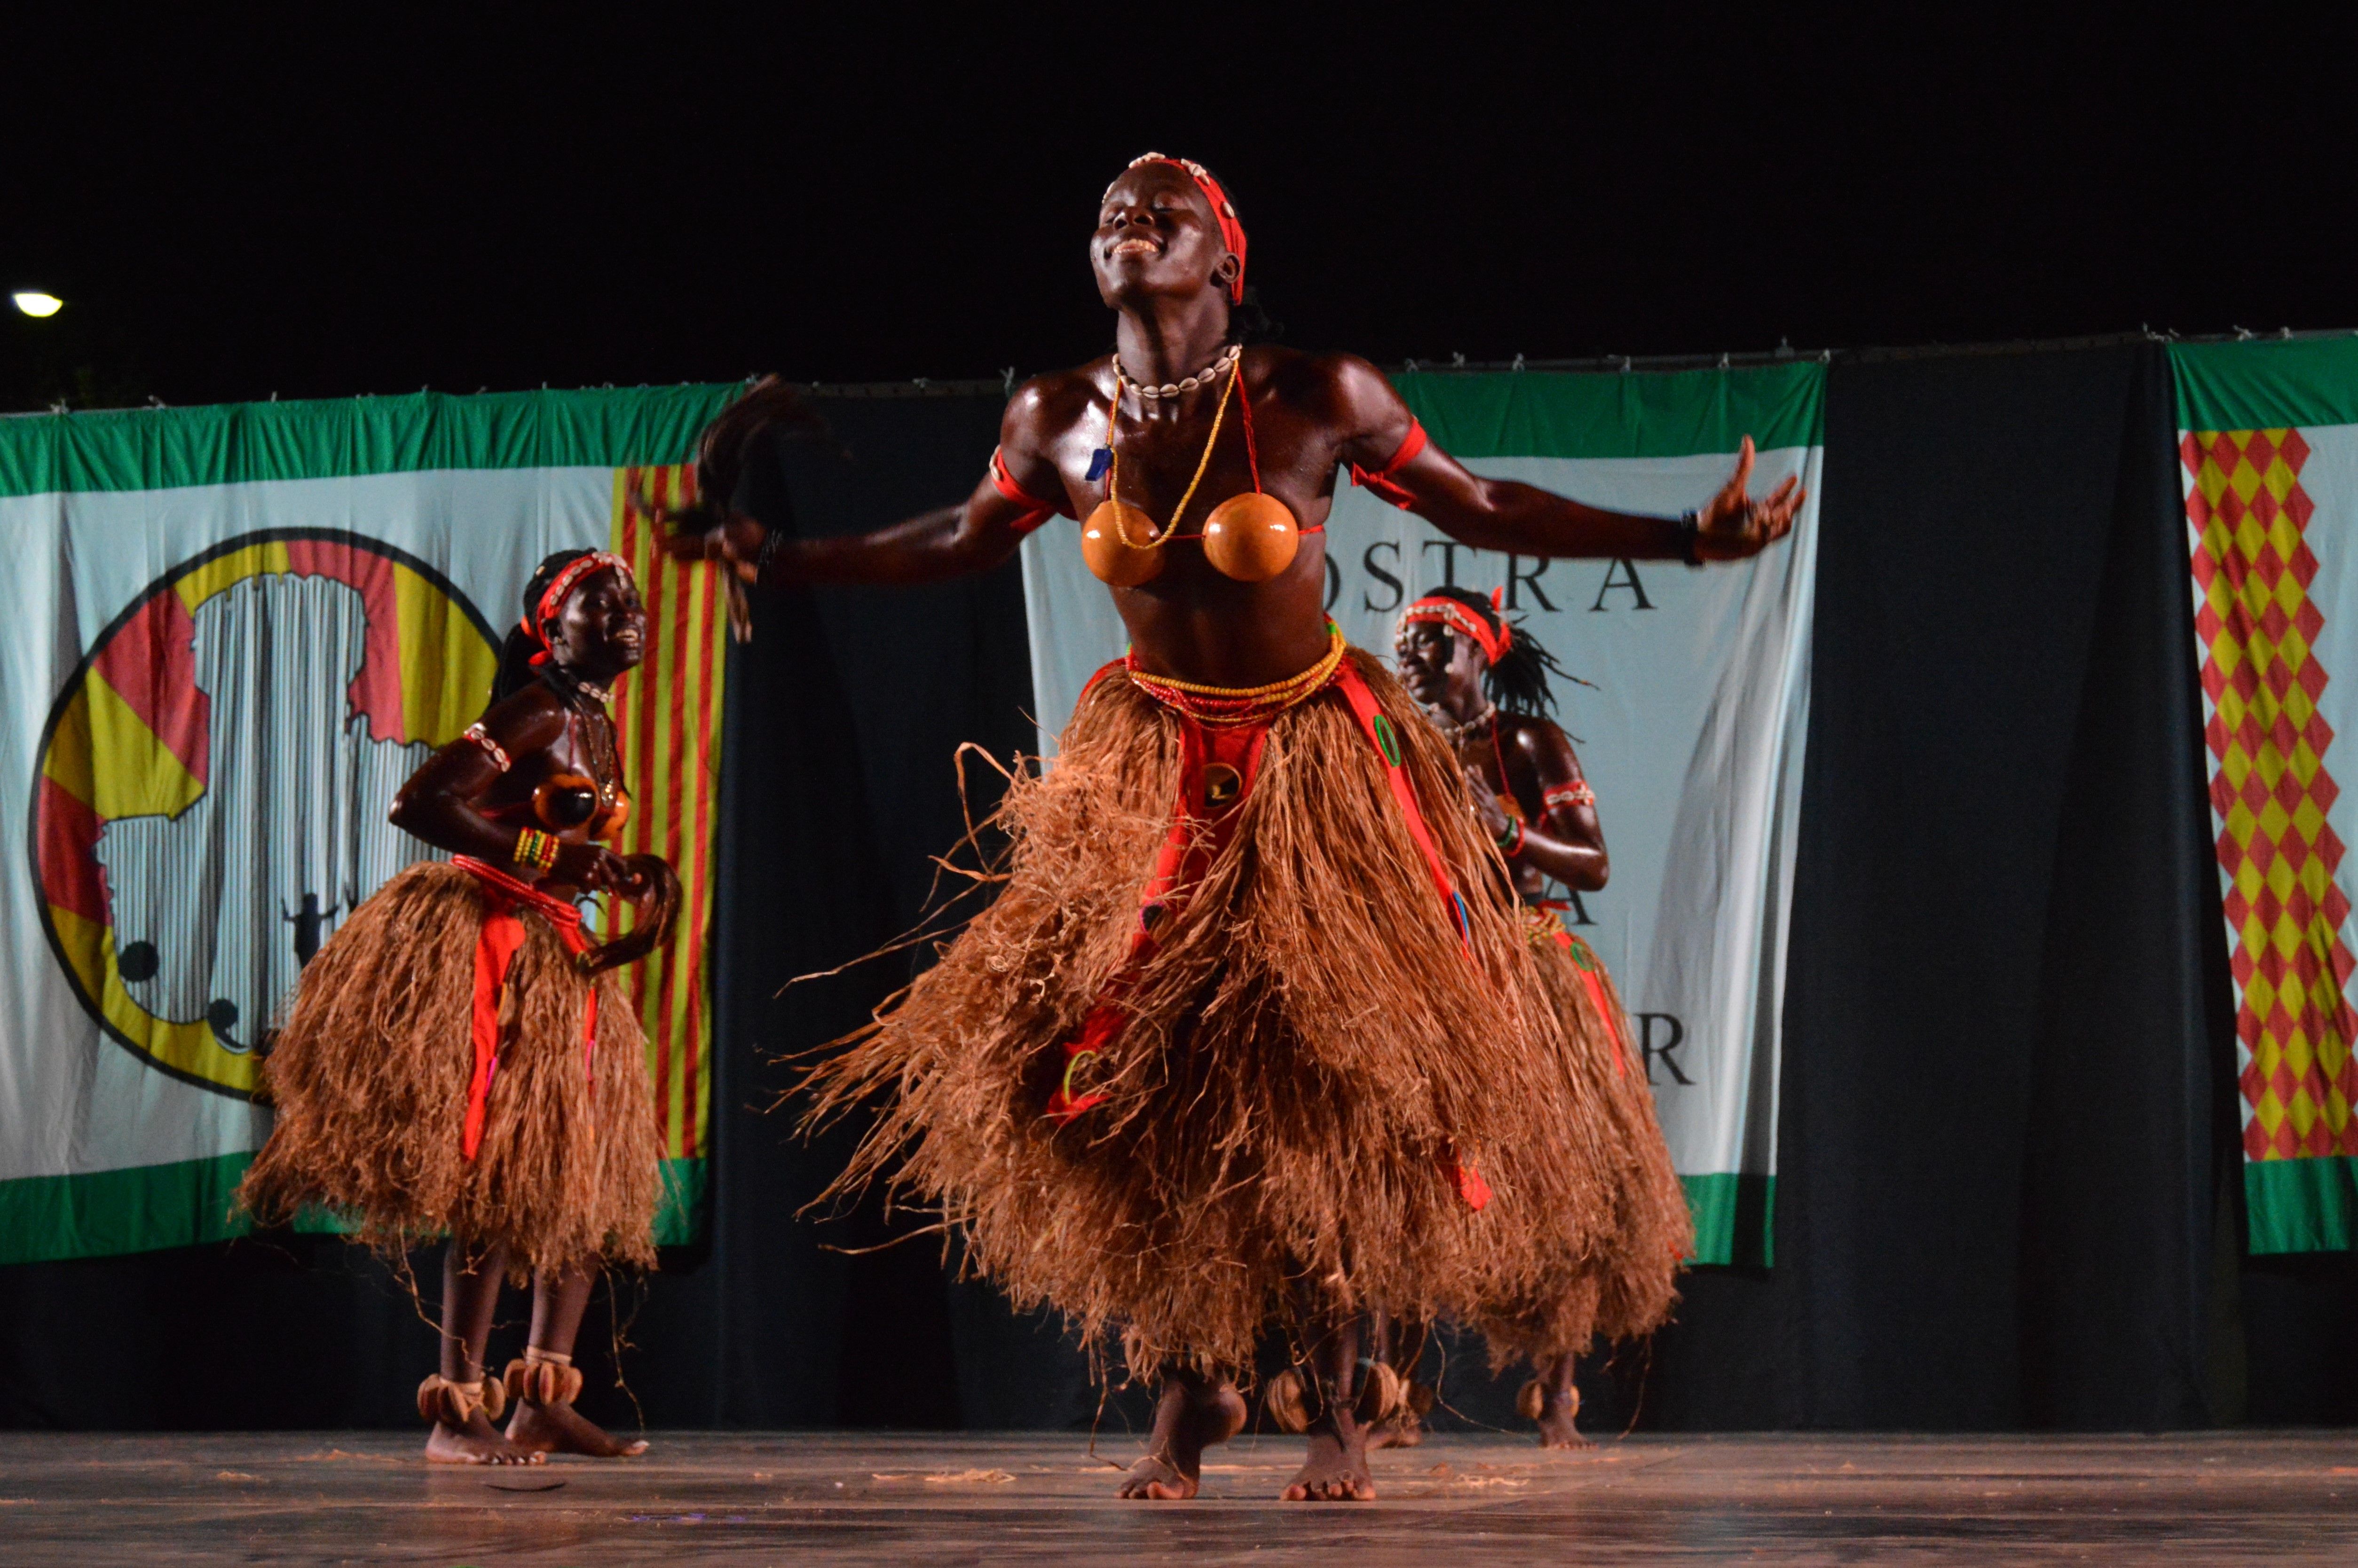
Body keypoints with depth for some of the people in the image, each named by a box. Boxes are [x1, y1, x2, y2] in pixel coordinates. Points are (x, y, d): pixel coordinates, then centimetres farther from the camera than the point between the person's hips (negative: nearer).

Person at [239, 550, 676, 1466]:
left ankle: (542, 1405, 13)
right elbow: (419, 805, -22)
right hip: (484, 952, -10)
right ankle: (456, 1413, -7)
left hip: (555, 961, 10)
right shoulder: (537, 716, -12)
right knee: (499, 1183, -11)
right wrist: (543, 854, -23)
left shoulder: (597, 729, 16)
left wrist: (644, 879, 6)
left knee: (585, 1181, 9)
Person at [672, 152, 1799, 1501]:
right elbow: (961, 543, 13)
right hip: (1156, 774, 2)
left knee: (1333, 1082, -4)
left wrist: (1688, 539, -11)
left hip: (1318, 768, -2)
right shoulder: (1057, 422, -5)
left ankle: (1338, 1409, 12)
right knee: (1145, 1080, -2)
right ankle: (1191, 1387, 18)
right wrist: (774, 558, 8)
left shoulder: (1320, 400, -14)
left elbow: (1485, 509, -4)